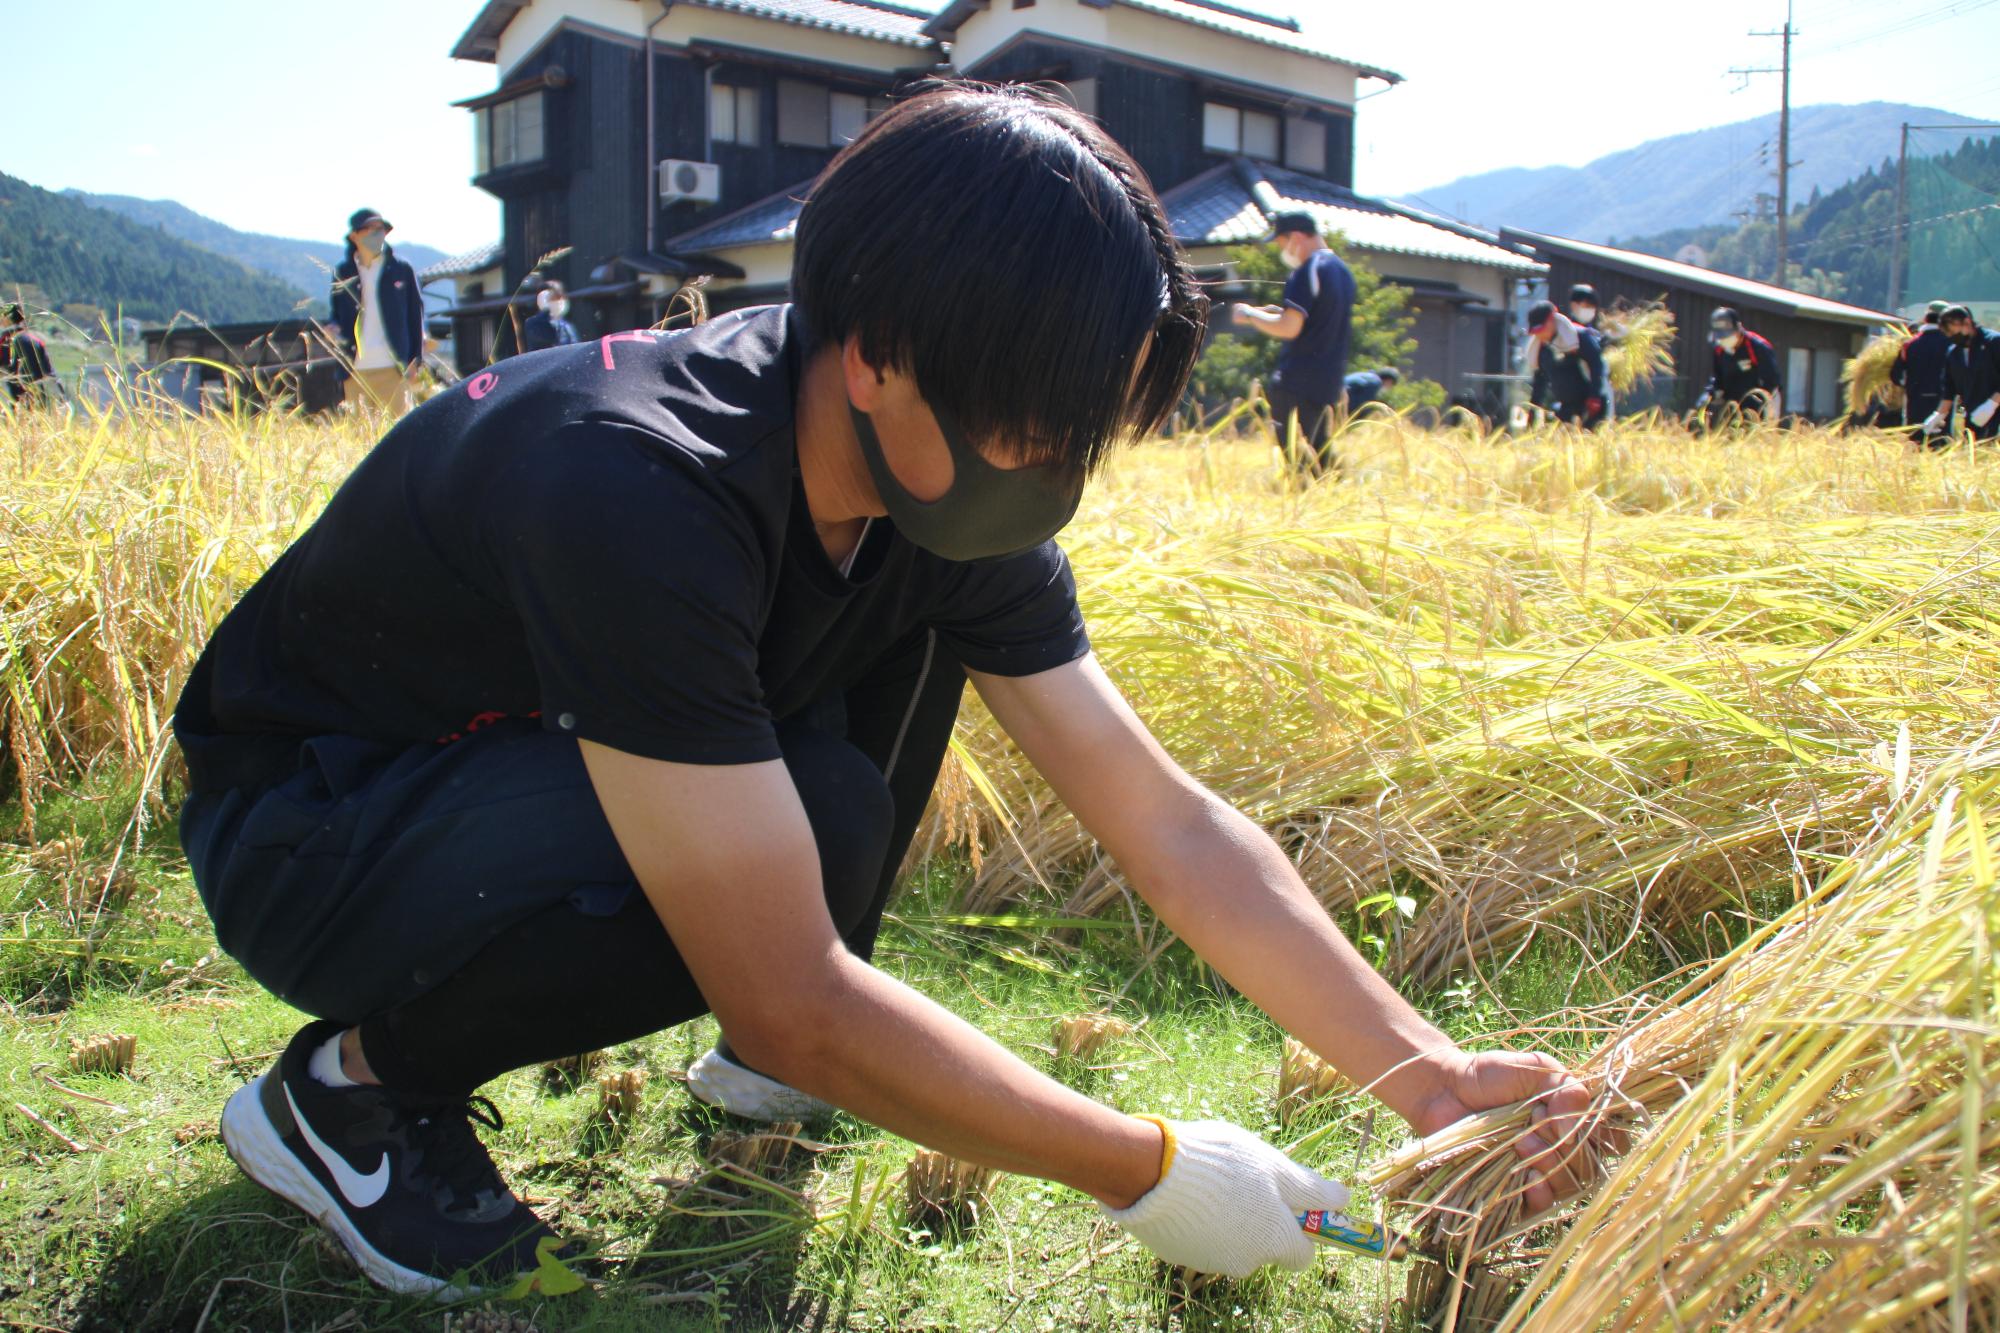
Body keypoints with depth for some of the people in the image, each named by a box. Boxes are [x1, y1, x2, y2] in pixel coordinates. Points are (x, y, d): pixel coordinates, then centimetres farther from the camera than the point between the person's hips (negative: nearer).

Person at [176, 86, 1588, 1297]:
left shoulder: (943, 491, -12)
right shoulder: (638, 488, -36)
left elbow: (1179, 830, -9)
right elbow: (792, 1000, -34)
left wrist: (1429, 1074, -14)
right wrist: (1143, 1170, -26)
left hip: (532, 755, 7)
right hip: (301, 829, -7)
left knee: (922, 614, -5)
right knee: (824, 821, -31)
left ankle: (772, 1062, 6)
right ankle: (354, 1086, -8)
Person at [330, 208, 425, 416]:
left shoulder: (401, 270, 6)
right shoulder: (343, 273, 12)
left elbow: (415, 316, 6)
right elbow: (336, 315, 17)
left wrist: (415, 362, -1)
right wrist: (337, 331, -7)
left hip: (393, 369, -2)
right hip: (355, 370, 2)